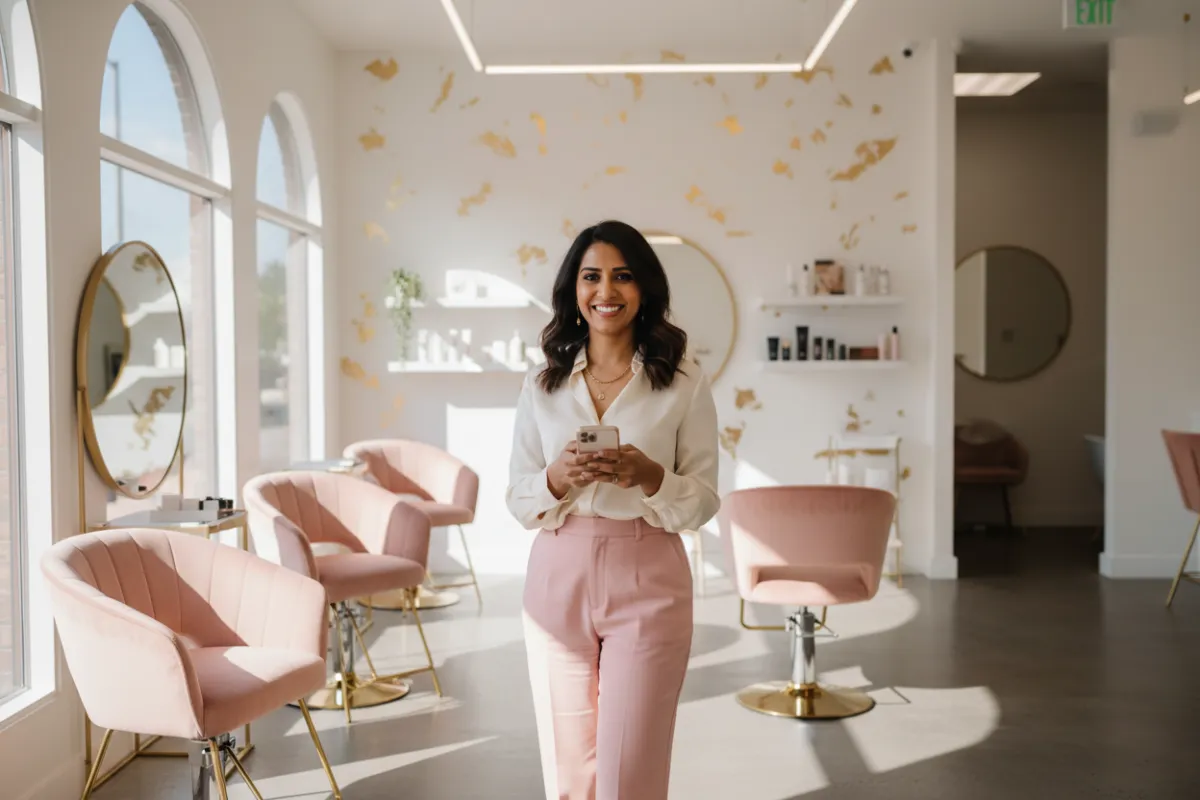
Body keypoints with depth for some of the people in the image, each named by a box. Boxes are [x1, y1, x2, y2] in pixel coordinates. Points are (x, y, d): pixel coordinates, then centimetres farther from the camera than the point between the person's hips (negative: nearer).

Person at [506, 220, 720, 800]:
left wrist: (650, 476, -20)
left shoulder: (684, 382, -1)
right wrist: (557, 479, -16)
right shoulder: (542, 385, 5)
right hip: (558, 579, 2)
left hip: (648, 582, -2)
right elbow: (517, 500, 5)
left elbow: (704, 502, 0)